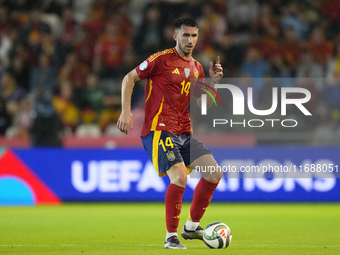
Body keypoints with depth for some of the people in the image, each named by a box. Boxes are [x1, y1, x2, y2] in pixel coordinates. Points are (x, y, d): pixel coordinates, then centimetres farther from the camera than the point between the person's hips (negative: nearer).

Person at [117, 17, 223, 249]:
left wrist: (213, 82, 0)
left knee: (214, 173, 0)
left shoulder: (196, 68, 14)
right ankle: (171, 237, -11)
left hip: (184, 134, 8)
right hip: (159, 131, -8)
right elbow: (129, 78, -2)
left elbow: (204, 106, 16)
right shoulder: (162, 59, -7)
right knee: (180, 177, -24)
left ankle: (192, 226, 15)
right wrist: (126, 111, -11)